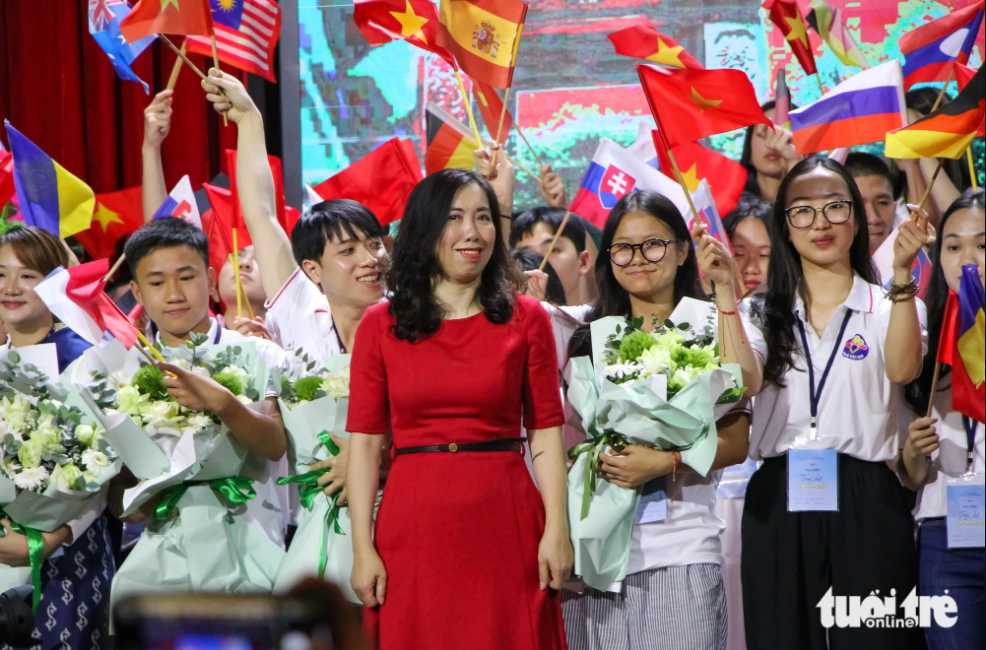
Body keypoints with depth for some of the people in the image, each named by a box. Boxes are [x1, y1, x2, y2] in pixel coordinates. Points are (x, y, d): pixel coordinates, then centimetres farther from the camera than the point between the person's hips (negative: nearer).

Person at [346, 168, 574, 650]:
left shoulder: (526, 318, 7)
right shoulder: (381, 325, 6)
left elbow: (545, 433, 3)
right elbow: (364, 442, 3)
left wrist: (557, 530, -7)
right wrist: (362, 548, -5)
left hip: (506, 527, 0)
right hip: (413, 527, 0)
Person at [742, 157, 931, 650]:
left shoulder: (889, 307, 7)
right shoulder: (765, 313, 13)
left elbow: (902, 369, -15)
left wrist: (901, 272, -24)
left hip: (867, 503, -2)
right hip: (778, 505, 2)